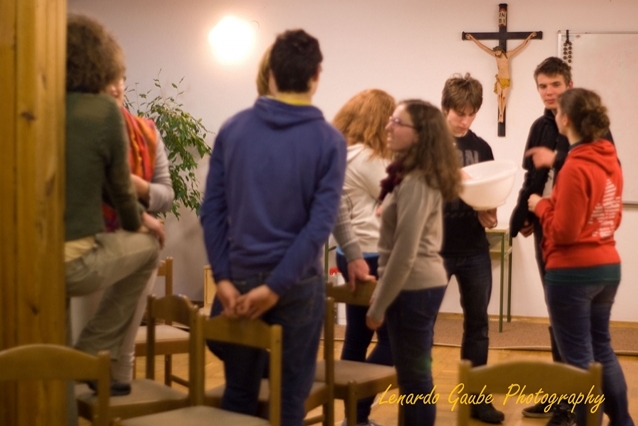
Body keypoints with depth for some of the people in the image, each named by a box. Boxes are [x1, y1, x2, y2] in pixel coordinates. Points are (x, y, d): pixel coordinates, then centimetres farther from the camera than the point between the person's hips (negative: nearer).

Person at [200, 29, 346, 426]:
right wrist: (276, 286, -15)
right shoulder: (329, 140, -7)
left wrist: (223, 278, -3)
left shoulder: (233, 129, 1)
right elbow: (320, 223, -15)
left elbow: (212, 209, -3)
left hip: (240, 277, 3)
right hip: (298, 282, -2)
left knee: (239, 390, 15)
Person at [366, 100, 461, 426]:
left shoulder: (415, 182, -18)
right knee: (417, 373, 16)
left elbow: (404, 252, -21)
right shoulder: (419, 176, 13)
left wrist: (378, 305, -15)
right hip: (424, 283, 10)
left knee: (413, 376, -2)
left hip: (413, 287, -10)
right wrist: (383, 294, 17)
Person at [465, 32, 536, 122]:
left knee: (504, 96, -4)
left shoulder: (508, 55, -7)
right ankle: (500, 114, -12)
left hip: (507, 80, -2)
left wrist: (529, 37, -5)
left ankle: (502, 114, 2)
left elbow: (521, 46, -4)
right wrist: (473, 38, 1)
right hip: (499, 79, 2)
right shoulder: (495, 55, -2)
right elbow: (483, 46, 0)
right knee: (499, 95, -10)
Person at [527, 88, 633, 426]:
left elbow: (563, 232, -19)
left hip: (573, 272, -8)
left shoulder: (575, 167, -19)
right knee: (601, 348, 20)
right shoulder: (610, 160, 6)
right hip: (608, 267, 8)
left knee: (578, 358, 2)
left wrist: (541, 206, -2)